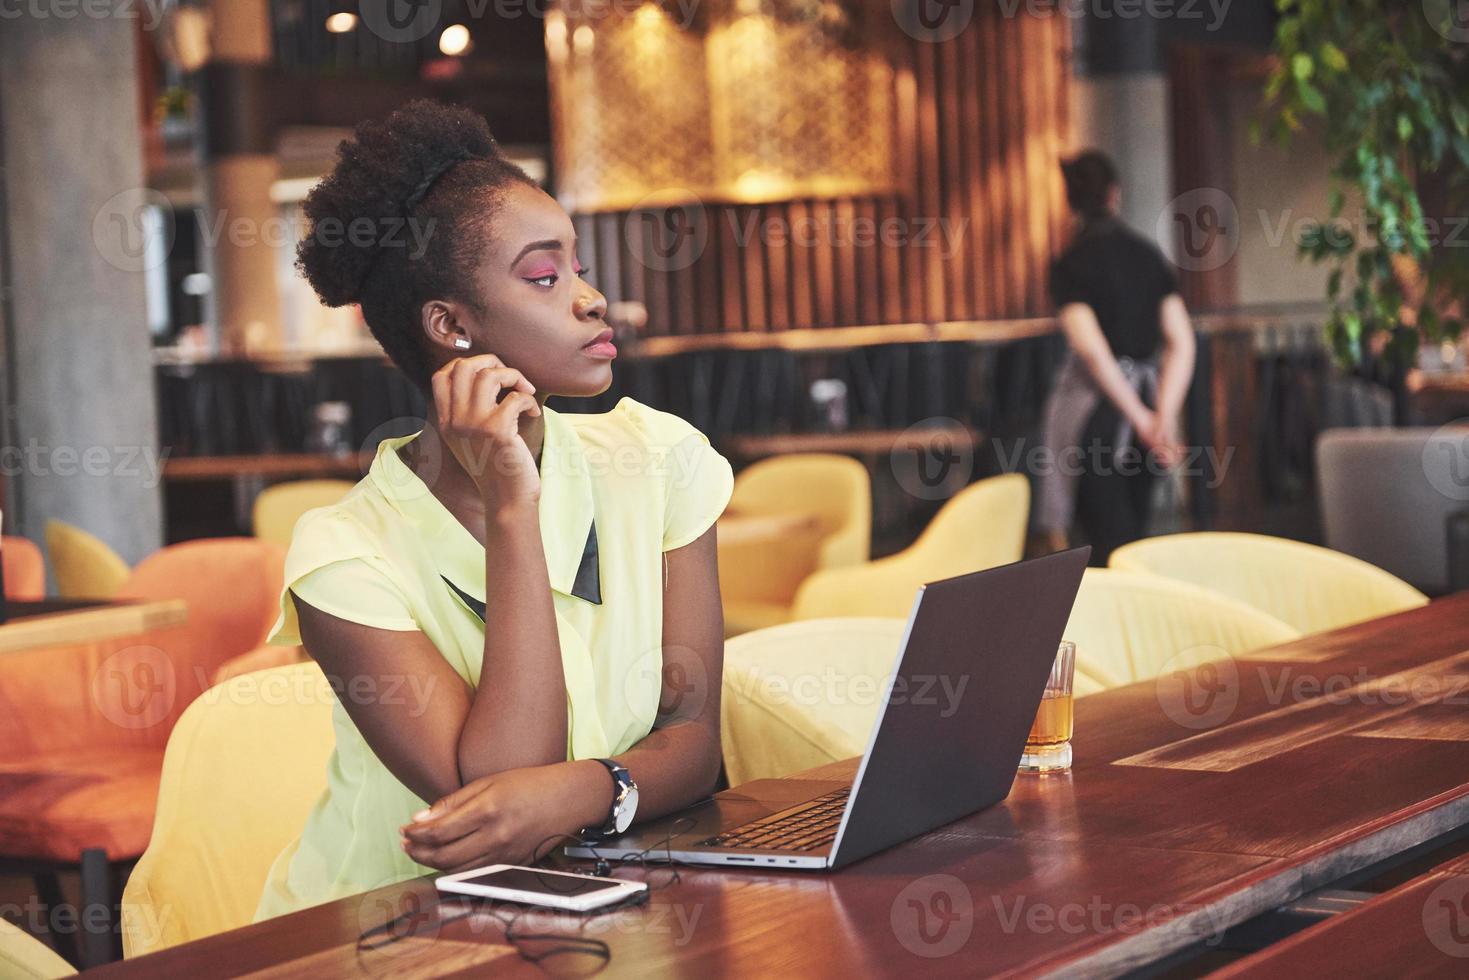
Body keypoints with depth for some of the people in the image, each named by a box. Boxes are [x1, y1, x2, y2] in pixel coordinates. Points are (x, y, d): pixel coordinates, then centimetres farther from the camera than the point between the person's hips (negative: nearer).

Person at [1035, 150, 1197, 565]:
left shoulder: (1071, 264, -10)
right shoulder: (1149, 255, 6)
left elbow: (1093, 350, -19)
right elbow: (1182, 342, -1)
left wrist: (1143, 420, -15)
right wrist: (1163, 417, -8)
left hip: (1094, 406, -5)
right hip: (1146, 390, 6)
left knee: (1108, 541, -4)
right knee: (1132, 535, 15)